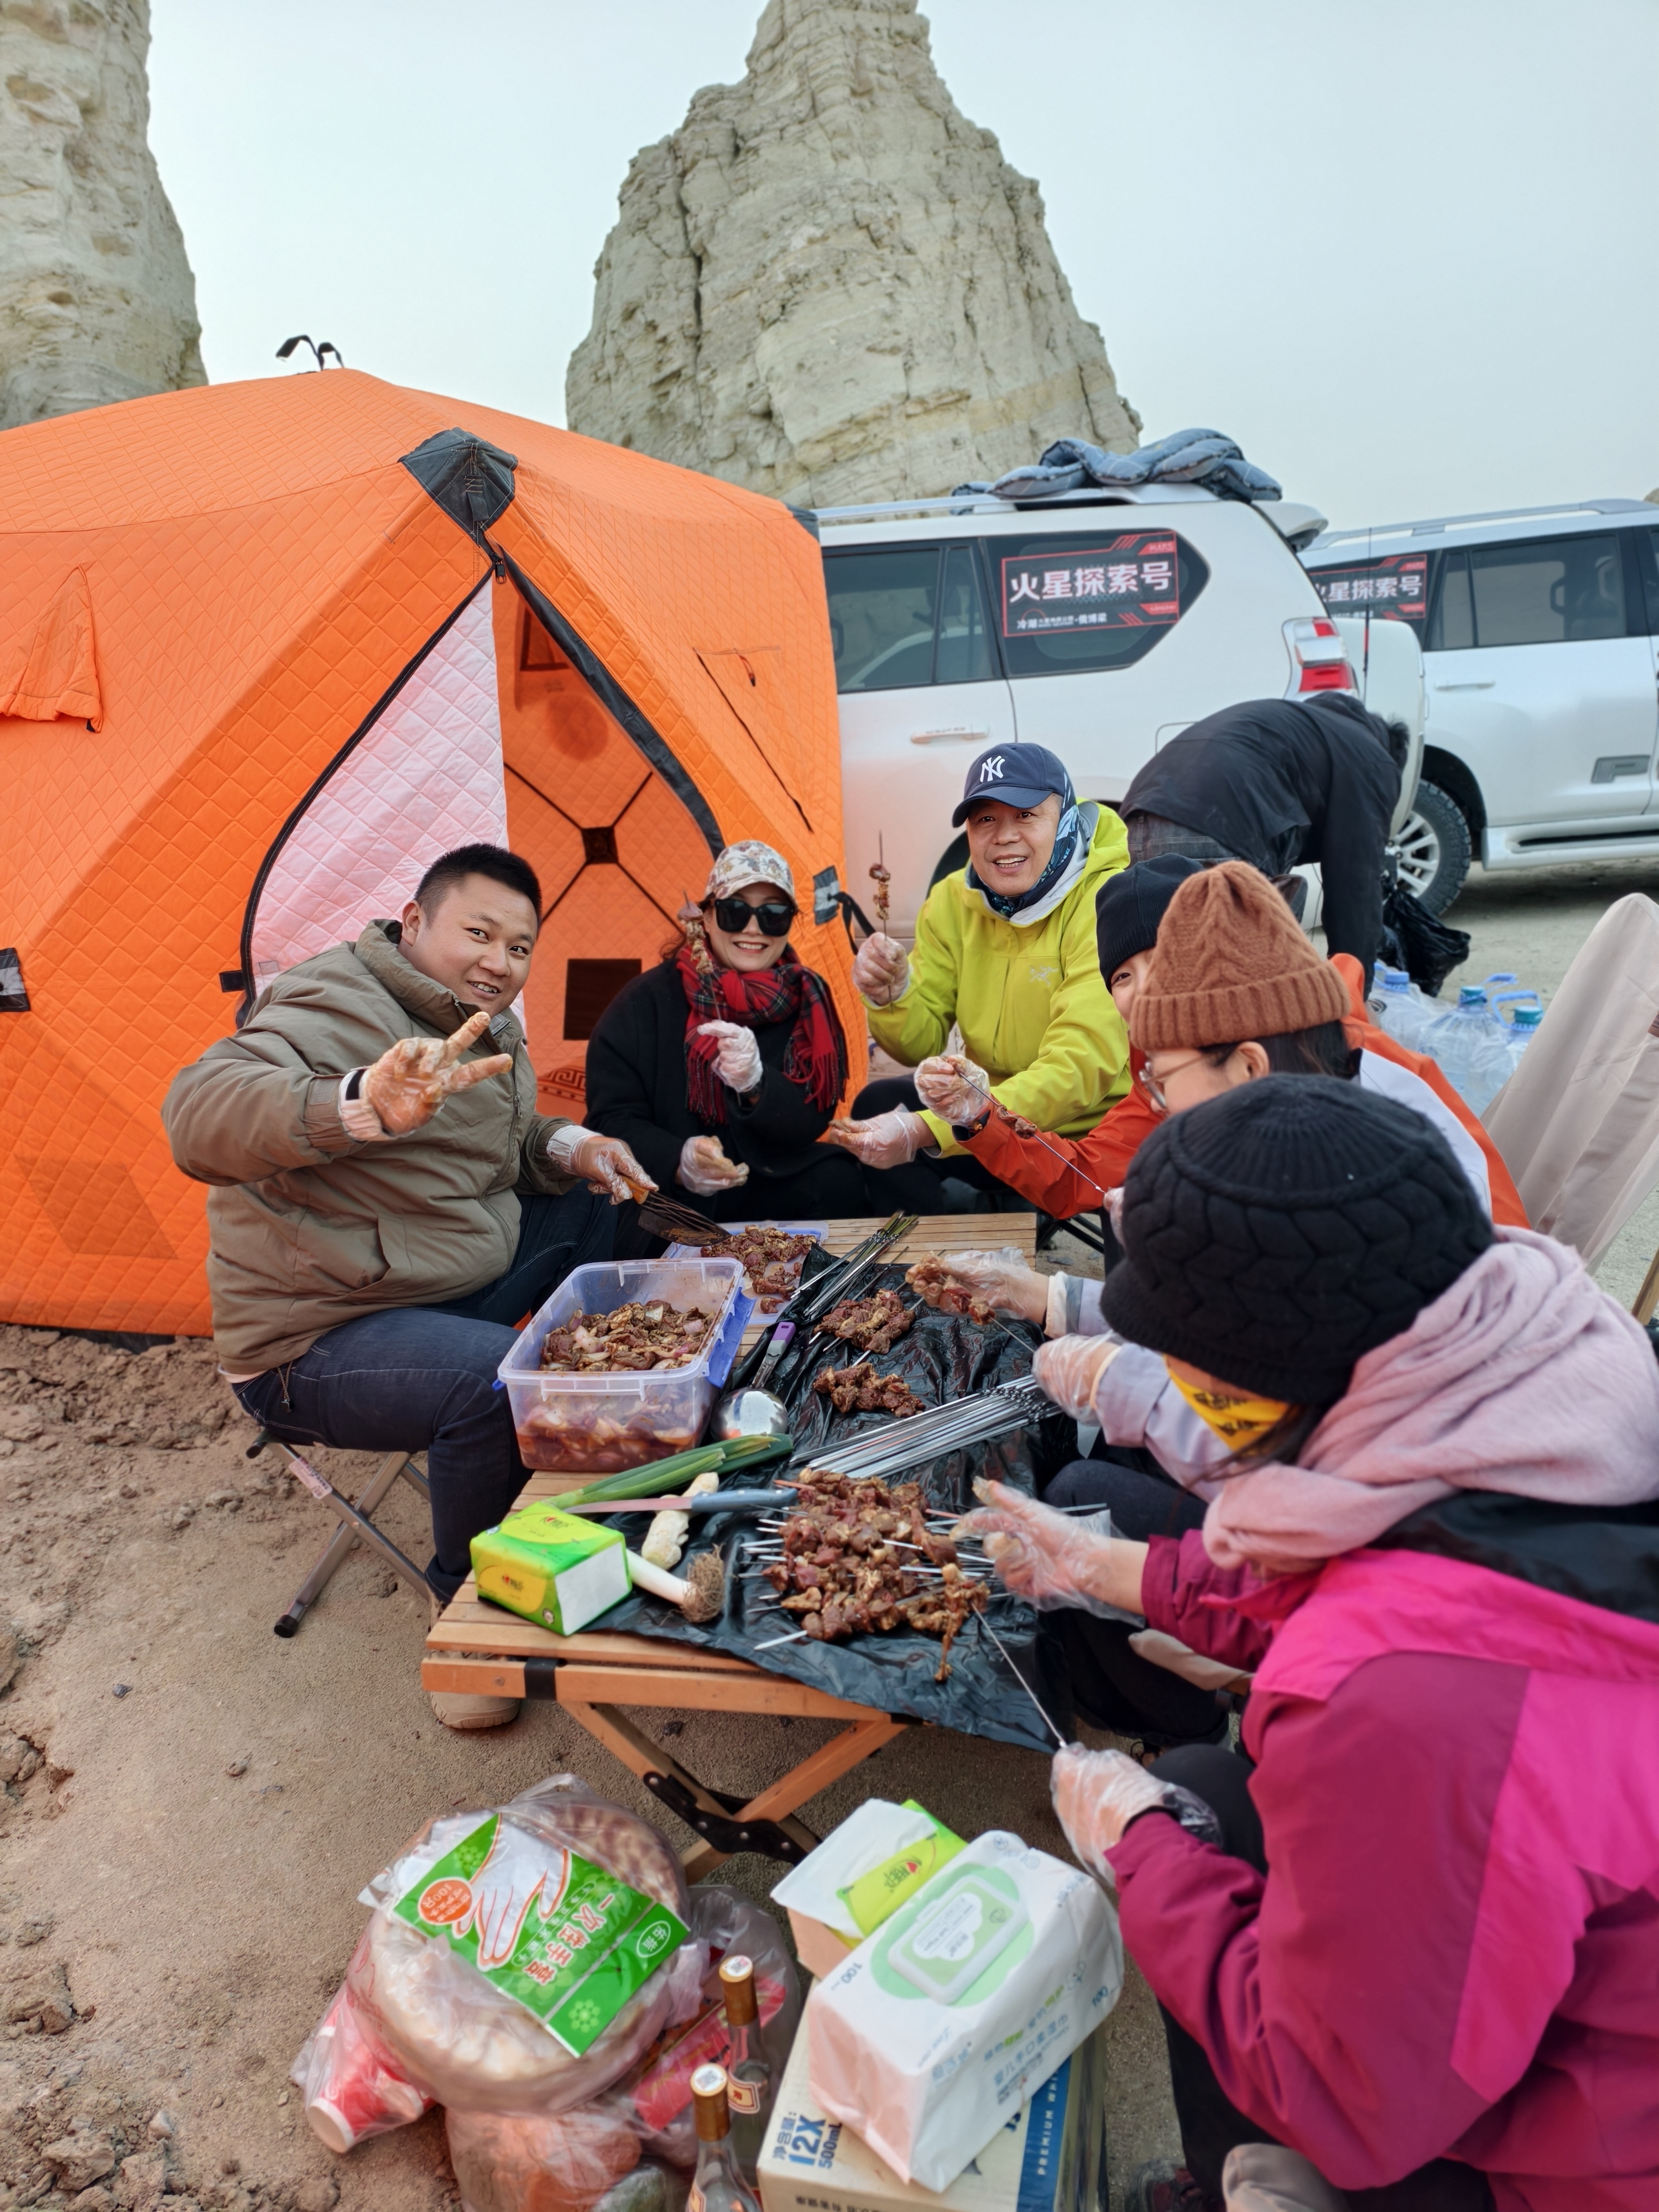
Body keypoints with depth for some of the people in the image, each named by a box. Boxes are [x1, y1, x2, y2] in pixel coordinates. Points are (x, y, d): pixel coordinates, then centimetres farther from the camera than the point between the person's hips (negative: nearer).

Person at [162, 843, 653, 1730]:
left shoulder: (488, 1025, 7)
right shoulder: (336, 1009, -22)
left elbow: (504, 1147, 22)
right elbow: (198, 1113, -41)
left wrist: (567, 1147, -2)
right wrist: (362, 1105, -60)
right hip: (318, 1340, -9)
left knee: (600, 1207, 9)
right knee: (499, 1379, -34)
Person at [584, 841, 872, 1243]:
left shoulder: (807, 998, 0)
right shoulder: (647, 1001, -8)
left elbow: (811, 1123, -8)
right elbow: (611, 1116, -11)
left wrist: (756, 1085, -30)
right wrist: (676, 1160, -31)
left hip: (768, 1190, 3)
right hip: (664, 1193, -3)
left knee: (841, 1182, -24)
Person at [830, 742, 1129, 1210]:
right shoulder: (953, 900, -1)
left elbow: (1078, 1070, -30)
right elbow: (924, 1045, 2)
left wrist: (925, 1130, -37)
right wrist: (890, 996, -23)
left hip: (1091, 1131, -6)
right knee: (879, 1105, -14)